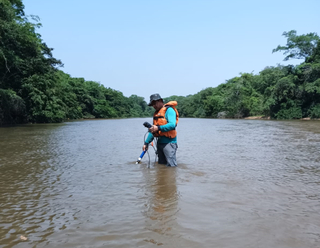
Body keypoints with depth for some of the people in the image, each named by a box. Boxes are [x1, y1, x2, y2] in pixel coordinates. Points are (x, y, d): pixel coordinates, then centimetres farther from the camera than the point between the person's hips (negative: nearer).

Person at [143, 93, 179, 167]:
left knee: (171, 166, -10)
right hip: (160, 142, 9)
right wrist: (146, 143, 15)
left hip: (169, 142, -8)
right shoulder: (156, 113, 19)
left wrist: (158, 128, -30)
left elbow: (172, 125, -22)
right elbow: (152, 131, 21)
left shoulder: (169, 110, -7)